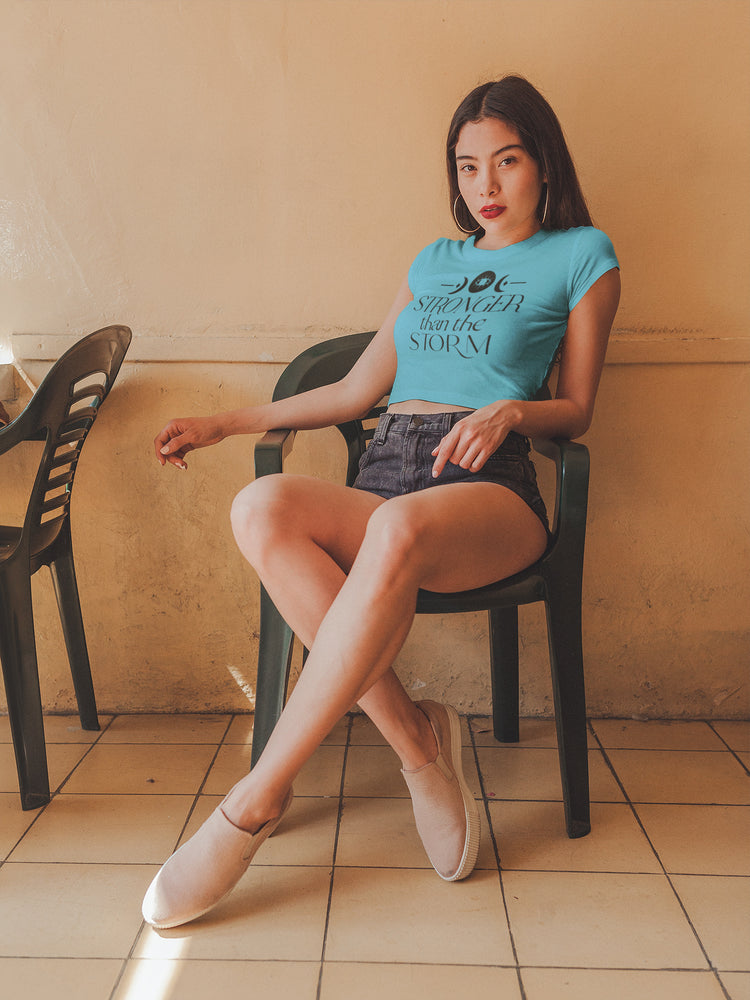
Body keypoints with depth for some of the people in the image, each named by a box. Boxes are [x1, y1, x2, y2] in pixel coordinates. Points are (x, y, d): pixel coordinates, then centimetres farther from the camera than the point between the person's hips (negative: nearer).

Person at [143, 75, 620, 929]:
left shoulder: (582, 255, 16)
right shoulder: (434, 262, 28)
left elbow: (577, 410, 14)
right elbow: (358, 389, 27)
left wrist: (511, 410, -10)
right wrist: (228, 423, 24)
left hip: (490, 490, -4)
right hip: (386, 472, 5)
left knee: (399, 527, -41)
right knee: (262, 508, -30)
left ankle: (258, 797, -28)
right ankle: (415, 739, -24)